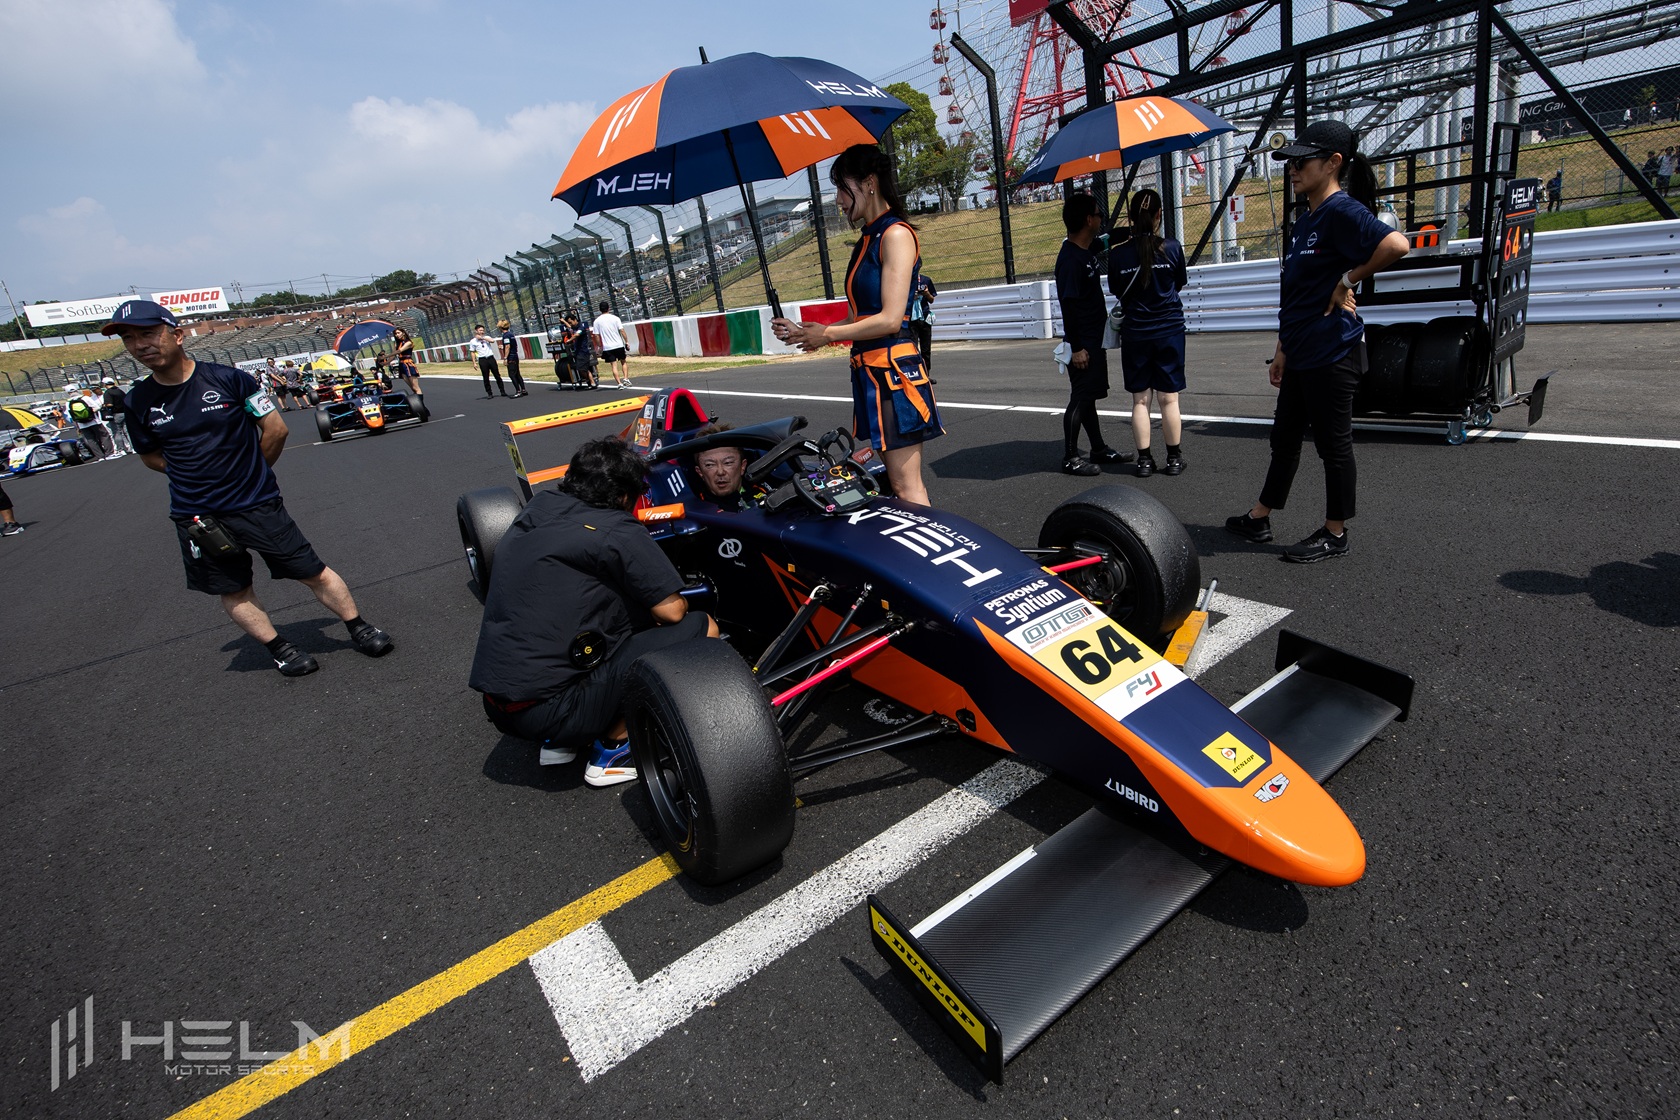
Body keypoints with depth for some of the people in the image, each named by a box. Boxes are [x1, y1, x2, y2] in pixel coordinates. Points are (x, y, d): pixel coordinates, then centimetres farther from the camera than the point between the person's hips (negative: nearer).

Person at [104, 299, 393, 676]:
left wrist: (250, 473, 7)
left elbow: (276, 429, -2)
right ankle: (278, 648, 26)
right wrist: (203, 477, 6)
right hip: (196, 517, 3)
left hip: (258, 505, -3)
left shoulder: (229, 378, -9)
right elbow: (151, 457, 14)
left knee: (315, 574, 1)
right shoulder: (137, 402, 0)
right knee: (233, 592, 11)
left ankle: (359, 629, 15)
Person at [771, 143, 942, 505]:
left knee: (907, 487, -9)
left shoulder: (896, 234, -9)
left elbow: (890, 319, -17)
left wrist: (827, 334, -8)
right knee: (896, 480, 11)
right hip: (869, 370, 9)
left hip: (894, 369, -9)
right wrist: (809, 331, 7)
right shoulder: (868, 240, 18)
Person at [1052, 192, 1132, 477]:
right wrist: (1076, 348, -24)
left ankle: (1099, 449, 25)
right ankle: (1070, 458, 3)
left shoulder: (1089, 250, 9)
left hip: (1095, 338, 9)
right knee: (1080, 398, -4)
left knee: (1088, 396, 15)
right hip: (1083, 342, -9)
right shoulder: (1070, 259, -19)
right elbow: (1068, 305, -23)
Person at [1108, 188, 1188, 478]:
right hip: (1169, 330, 0)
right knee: (1168, 398, 6)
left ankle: (1144, 459, 9)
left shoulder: (1117, 254, -7)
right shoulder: (1172, 248, -7)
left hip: (1135, 332, 0)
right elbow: (1180, 283, 9)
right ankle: (1174, 458, 14)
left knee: (1140, 399, 8)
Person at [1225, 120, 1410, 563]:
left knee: (1332, 443, 1)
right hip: (1301, 355, 9)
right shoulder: (1305, 221, 16)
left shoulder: (1342, 211, -12)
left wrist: (1347, 280, -17)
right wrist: (1282, 351, 19)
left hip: (1332, 354, -9)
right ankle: (1258, 519, 26)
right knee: (1284, 437, 15)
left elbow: (1396, 244, -29)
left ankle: (1335, 534, 13)